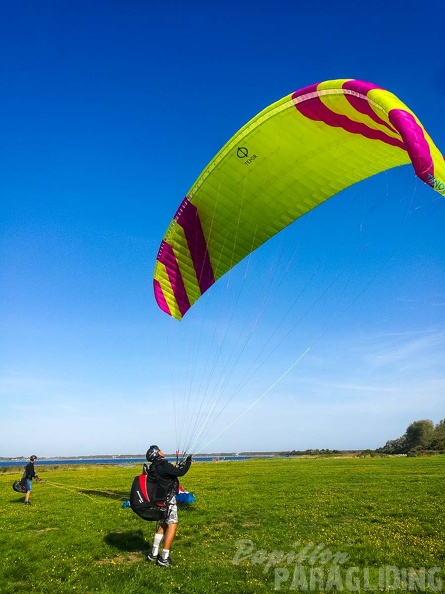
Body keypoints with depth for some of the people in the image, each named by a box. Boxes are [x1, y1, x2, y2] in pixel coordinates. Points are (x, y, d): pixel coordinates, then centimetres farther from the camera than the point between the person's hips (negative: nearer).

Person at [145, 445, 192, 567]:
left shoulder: (153, 467, 7)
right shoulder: (163, 465, -21)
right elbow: (180, 473, -20)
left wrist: (178, 467, 15)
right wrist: (188, 462, -6)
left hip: (160, 500, 9)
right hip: (168, 499, -9)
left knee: (163, 525, 19)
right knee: (172, 525, -4)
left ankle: (154, 554, 25)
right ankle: (164, 558, -4)